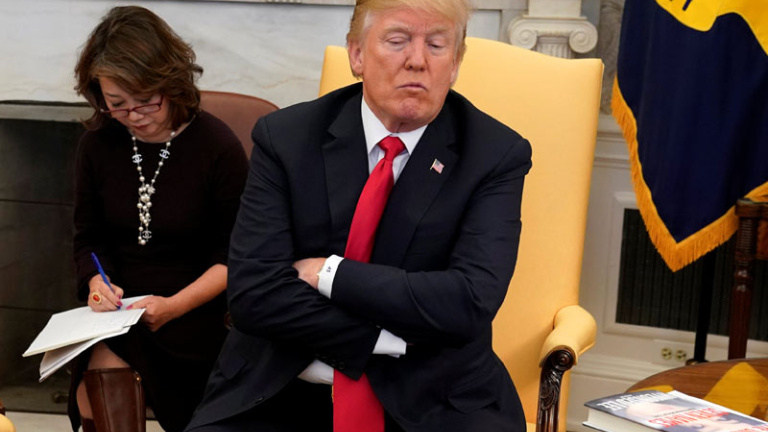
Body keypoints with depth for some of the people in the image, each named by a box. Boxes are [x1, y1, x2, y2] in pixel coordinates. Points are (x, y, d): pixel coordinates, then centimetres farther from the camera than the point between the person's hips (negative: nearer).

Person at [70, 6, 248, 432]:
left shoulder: (217, 147, -7)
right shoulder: (97, 145, 5)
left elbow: (234, 256, -3)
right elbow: (88, 239, 15)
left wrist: (174, 305, -16)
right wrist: (96, 281, -7)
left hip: (193, 314, -3)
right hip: (115, 310, 3)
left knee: (106, 367, -30)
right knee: (97, 379, -29)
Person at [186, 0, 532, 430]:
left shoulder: (497, 154, -4)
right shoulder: (285, 137, -1)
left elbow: (472, 300, -16)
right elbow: (253, 292, -10)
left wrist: (328, 273, -14)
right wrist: (391, 340, -15)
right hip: (285, 391, 1)